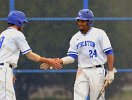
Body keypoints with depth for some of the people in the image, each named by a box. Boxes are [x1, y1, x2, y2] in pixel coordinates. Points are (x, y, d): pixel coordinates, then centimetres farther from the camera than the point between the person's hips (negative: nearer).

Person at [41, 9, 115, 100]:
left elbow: (109, 53, -6)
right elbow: (71, 57, 5)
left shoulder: (99, 33, -3)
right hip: (82, 72, 4)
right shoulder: (75, 38, 11)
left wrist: (110, 72, -12)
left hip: (96, 71, -4)